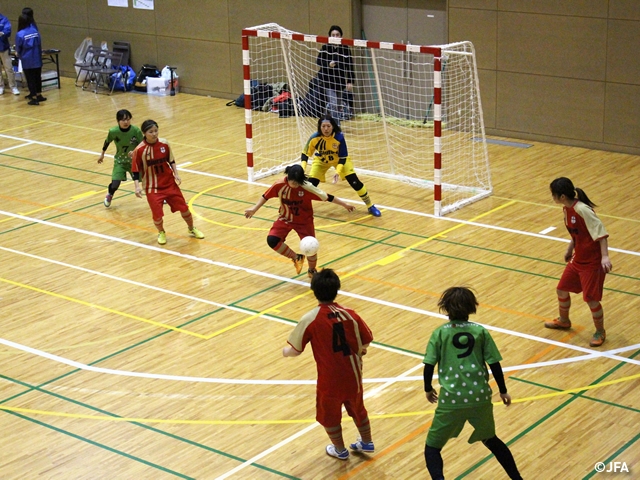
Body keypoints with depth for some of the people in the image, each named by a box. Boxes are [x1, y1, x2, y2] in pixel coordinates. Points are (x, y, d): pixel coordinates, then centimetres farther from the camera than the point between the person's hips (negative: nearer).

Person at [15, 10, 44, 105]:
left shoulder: (20, 34, -14)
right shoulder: (35, 31, -1)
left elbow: (18, 49, -4)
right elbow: (40, 44, 6)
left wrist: (20, 56, 14)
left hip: (27, 61, -4)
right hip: (37, 59, 4)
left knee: (30, 79, 5)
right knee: (37, 77, 16)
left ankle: (34, 98, 7)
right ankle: (38, 95, 25)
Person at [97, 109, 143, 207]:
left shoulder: (136, 130, -23)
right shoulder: (113, 131, -19)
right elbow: (107, 142, 2)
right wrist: (102, 154, 16)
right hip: (120, 161, 0)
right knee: (115, 184, -12)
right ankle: (109, 195, 27)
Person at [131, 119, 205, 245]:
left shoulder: (164, 144, -7)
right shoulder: (139, 150, -15)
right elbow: (135, 170, -9)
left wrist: (176, 174, -4)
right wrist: (137, 186, -18)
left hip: (170, 183, 3)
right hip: (152, 187, -3)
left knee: (184, 208, 6)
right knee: (157, 214, -9)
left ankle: (192, 229, 34)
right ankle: (161, 233, 25)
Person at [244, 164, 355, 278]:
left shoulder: (307, 187, -26)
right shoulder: (279, 185, -22)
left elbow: (327, 197, -18)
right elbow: (266, 196, -5)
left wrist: (344, 204, -13)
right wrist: (254, 209, -1)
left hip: (304, 221, -1)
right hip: (285, 219, 1)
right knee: (272, 240, -20)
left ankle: (312, 271, 33)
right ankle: (296, 258, 4)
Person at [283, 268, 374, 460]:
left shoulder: (310, 319, -18)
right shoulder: (349, 314, -10)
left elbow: (295, 350, -10)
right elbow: (366, 342, 1)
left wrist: (285, 351, 13)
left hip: (329, 378, -3)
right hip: (352, 374, 3)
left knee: (329, 415, 22)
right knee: (357, 408, 27)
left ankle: (340, 450, 38)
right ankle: (366, 442, 45)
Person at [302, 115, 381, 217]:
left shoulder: (339, 137, -34)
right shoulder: (314, 138, -31)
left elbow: (343, 157, -24)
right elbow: (305, 154, -18)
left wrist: (338, 172, -37)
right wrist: (302, 169, -33)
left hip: (339, 159, -1)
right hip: (321, 161, 1)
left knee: (355, 182, -11)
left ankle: (370, 206, 5)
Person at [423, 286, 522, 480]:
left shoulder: (439, 333, -2)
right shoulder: (481, 332, 3)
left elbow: (429, 366, -4)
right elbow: (494, 364, 3)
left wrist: (428, 389, 14)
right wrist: (503, 391, 16)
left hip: (451, 400, -3)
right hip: (480, 398, 3)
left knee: (432, 447, 10)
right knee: (491, 440, 28)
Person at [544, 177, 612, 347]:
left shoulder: (582, 210, -27)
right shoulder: (566, 209, 0)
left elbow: (600, 232, -28)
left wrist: (605, 257, -35)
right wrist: (570, 249, 26)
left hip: (592, 261, -9)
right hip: (577, 259, 9)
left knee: (591, 299, -2)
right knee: (562, 289, 18)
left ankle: (600, 332, 22)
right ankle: (563, 321, 44)